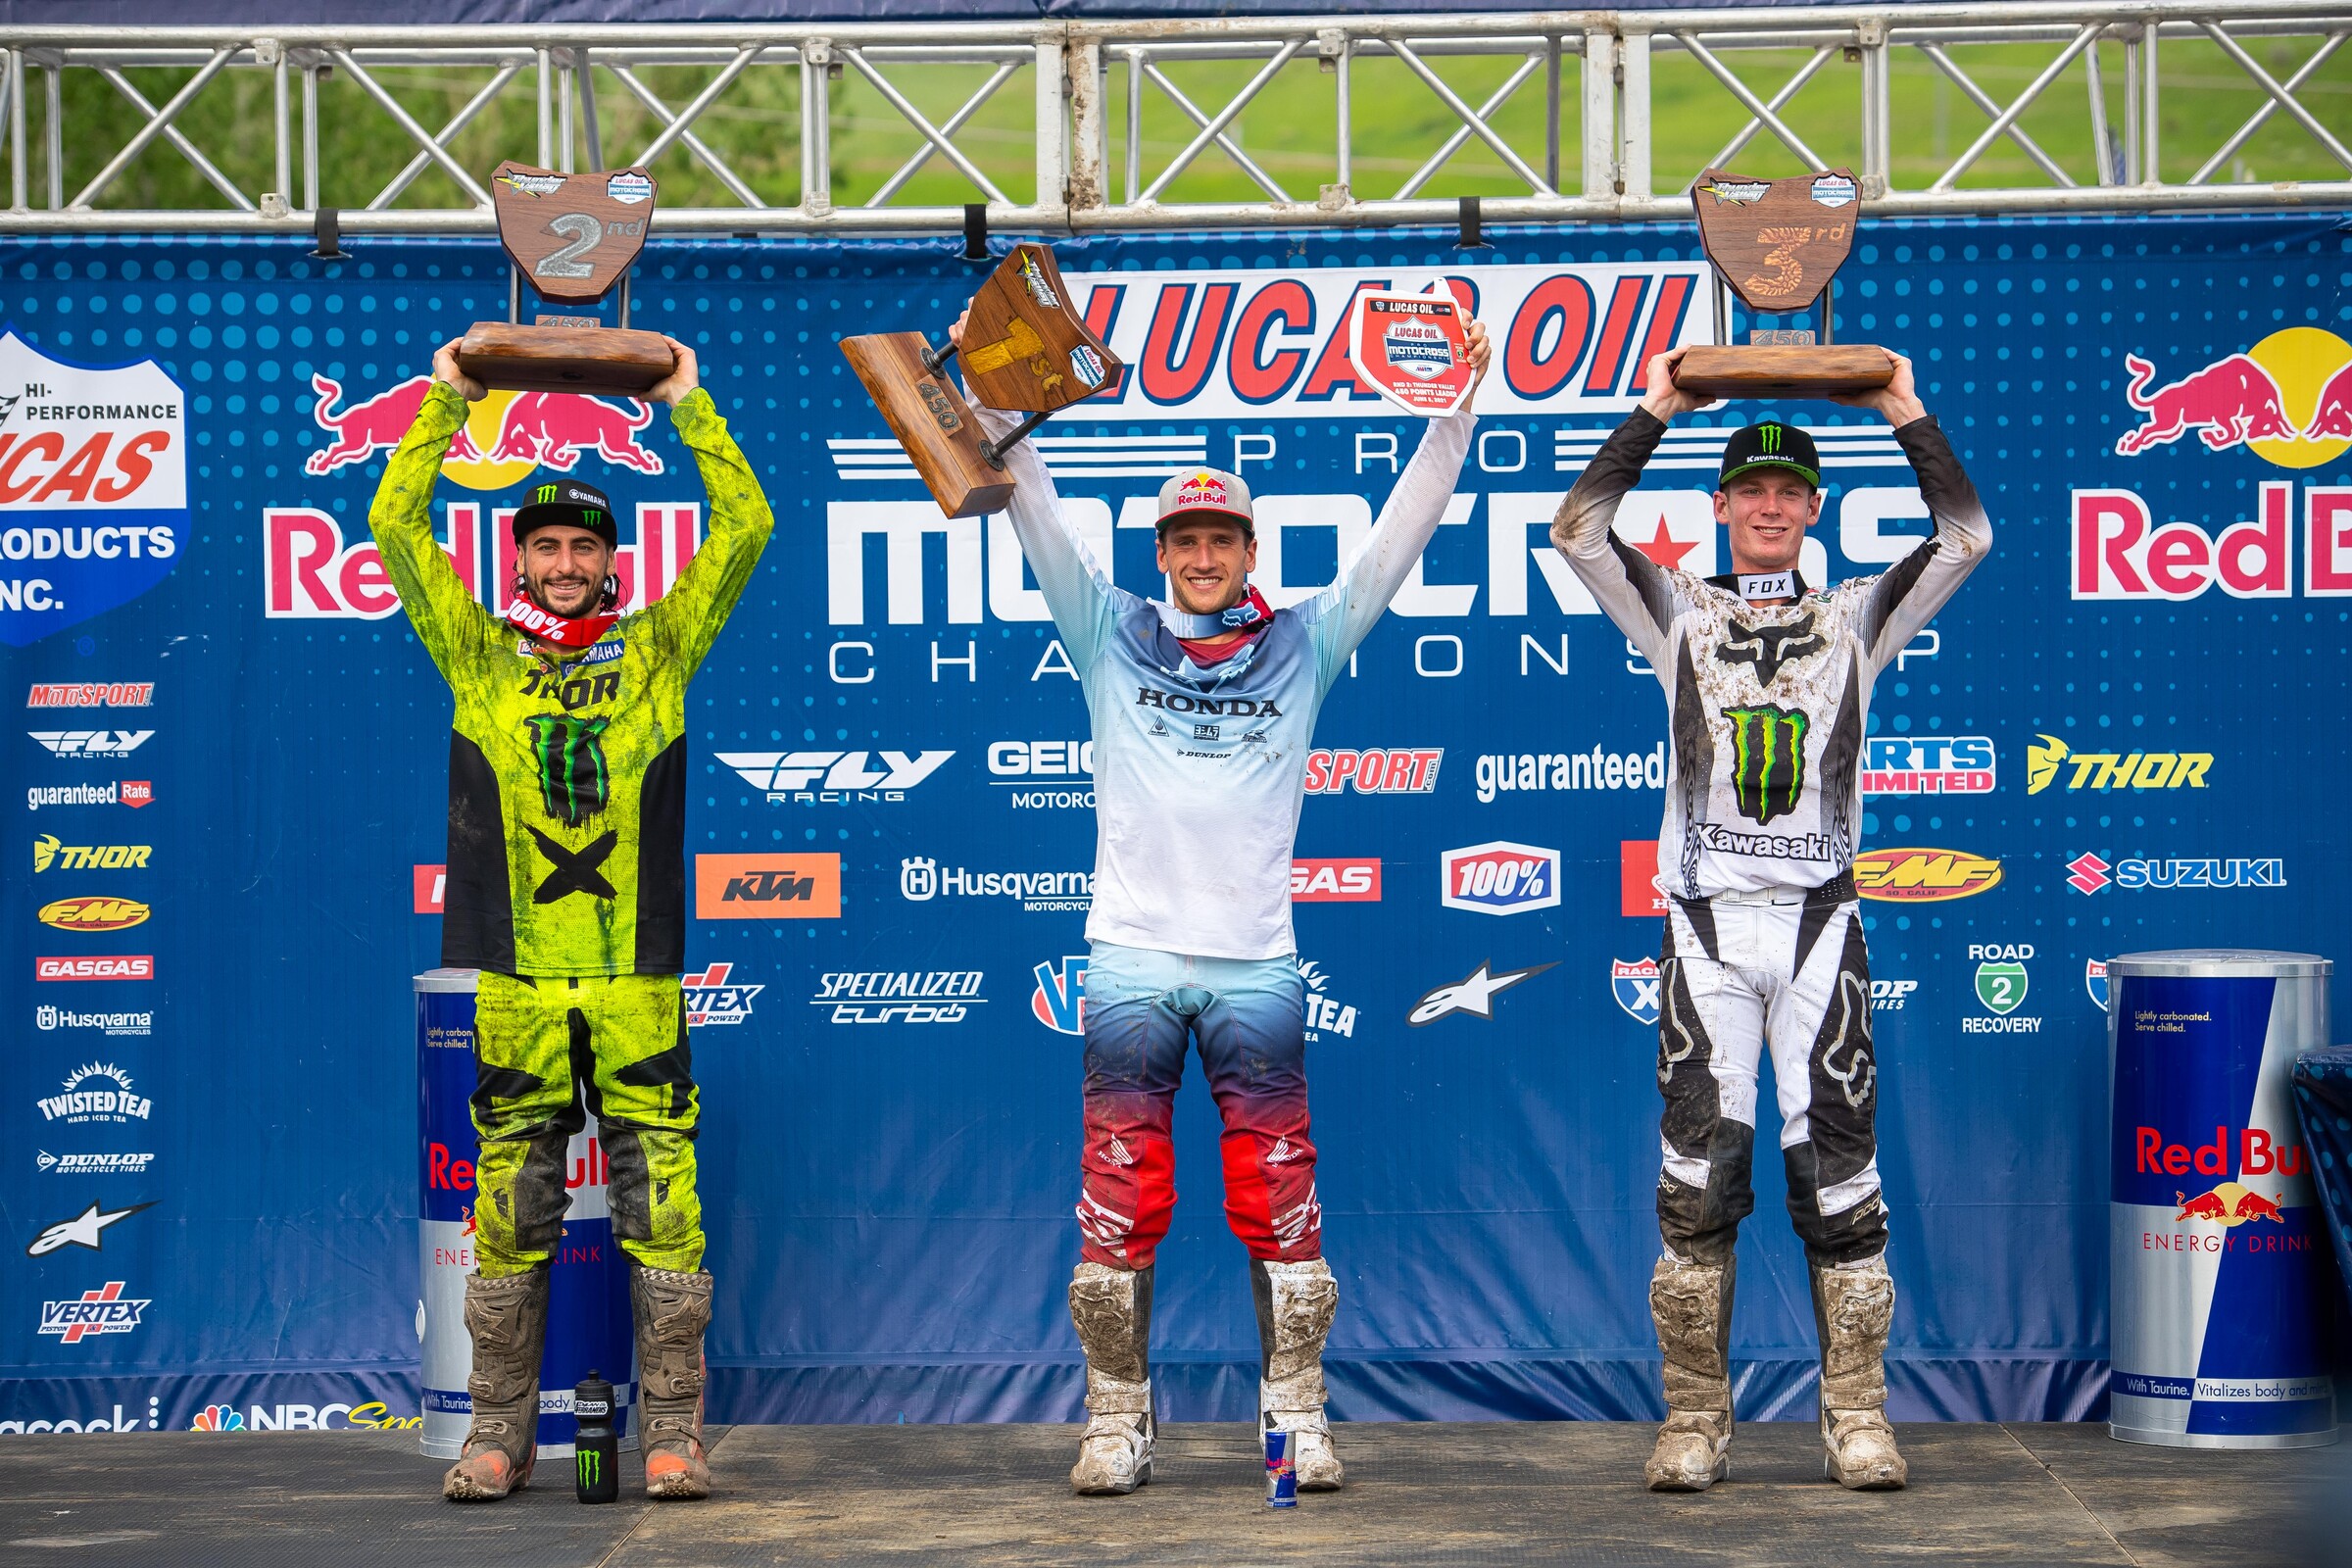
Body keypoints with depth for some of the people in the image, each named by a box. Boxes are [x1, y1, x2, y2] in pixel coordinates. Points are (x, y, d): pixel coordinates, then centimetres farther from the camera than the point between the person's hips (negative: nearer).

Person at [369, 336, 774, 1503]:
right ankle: (500, 1435, 10)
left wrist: (690, 408, 7)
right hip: (517, 984, 1)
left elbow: (744, 531, 7)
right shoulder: (479, 655, 11)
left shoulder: (656, 652, 10)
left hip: (638, 983, 0)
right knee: (510, 1220, 4)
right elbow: (395, 527, 7)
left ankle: (672, 1435, 2)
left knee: (663, 1216, -2)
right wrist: (445, 403, 8)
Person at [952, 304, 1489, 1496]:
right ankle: (1118, 1420, 7)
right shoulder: (1110, 637, 9)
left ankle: (1295, 1414, 7)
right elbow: (1035, 516, 3)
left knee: (1279, 1199, 0)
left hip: (1257, 964, 0)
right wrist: (995, 403, -8)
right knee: (1117, 1203, 0)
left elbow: (1397, 537, 6)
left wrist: (1454, 416, -2)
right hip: (1130, 959, 0)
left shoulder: (1304, 644, 9)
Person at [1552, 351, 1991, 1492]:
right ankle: (1695, 1421, 2)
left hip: (1819, 923, 0)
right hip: (1707, 924, 0)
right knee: (1699, 1169, -3)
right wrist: (1652, 412, -1)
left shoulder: (1856, 621, 14)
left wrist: (1907, 415, 3)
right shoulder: (1678, 614, 12)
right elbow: (1578, 532, -2)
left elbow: (1966, 538, 3)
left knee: (1837, 1164, -1)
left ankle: (1857, 1417, 3)